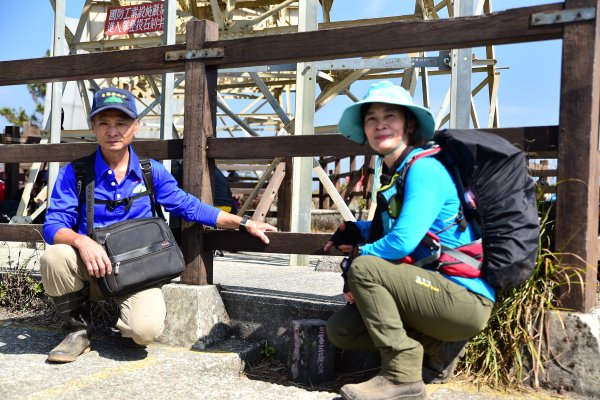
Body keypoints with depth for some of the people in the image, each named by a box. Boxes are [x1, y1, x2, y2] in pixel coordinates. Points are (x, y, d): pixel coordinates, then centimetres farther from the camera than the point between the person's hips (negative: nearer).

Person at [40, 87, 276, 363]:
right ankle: (78, 330, -5)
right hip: (92, 269, 1)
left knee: (146, 329, -28)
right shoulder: (75, 173, -4)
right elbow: (53, 226, -9)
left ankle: (126, 311, 13)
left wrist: (244, 223, 4)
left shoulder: (151, 172, 1)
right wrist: (81, 240, -33)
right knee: (54, 257, -32)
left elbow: (189, 207, 8)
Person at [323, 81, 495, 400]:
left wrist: (359, 252, -7)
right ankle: (439, 345, 7)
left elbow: (402, 242, -25)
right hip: (439, 290, 9)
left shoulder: (424, 168, -16)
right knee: (339, 329, 3)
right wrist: (352, 230, 8)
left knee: (363, 267, -24)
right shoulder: (393, 175, 10)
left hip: (465, 299, -9)